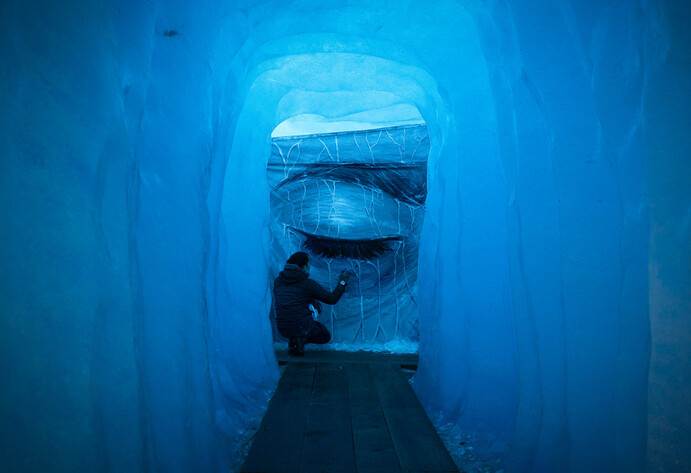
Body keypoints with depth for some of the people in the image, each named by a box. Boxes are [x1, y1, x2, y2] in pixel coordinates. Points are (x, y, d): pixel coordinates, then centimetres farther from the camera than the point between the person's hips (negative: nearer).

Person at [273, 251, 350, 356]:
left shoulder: (277, 281, 4)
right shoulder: (308, 283, -10)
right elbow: (332, 299, -3)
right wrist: (342, 283, 12)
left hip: (282, 329, 5)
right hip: (303, 327, -5)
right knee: (326, 337, 24)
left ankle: (292, 340, 11)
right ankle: (301, 339, -5)